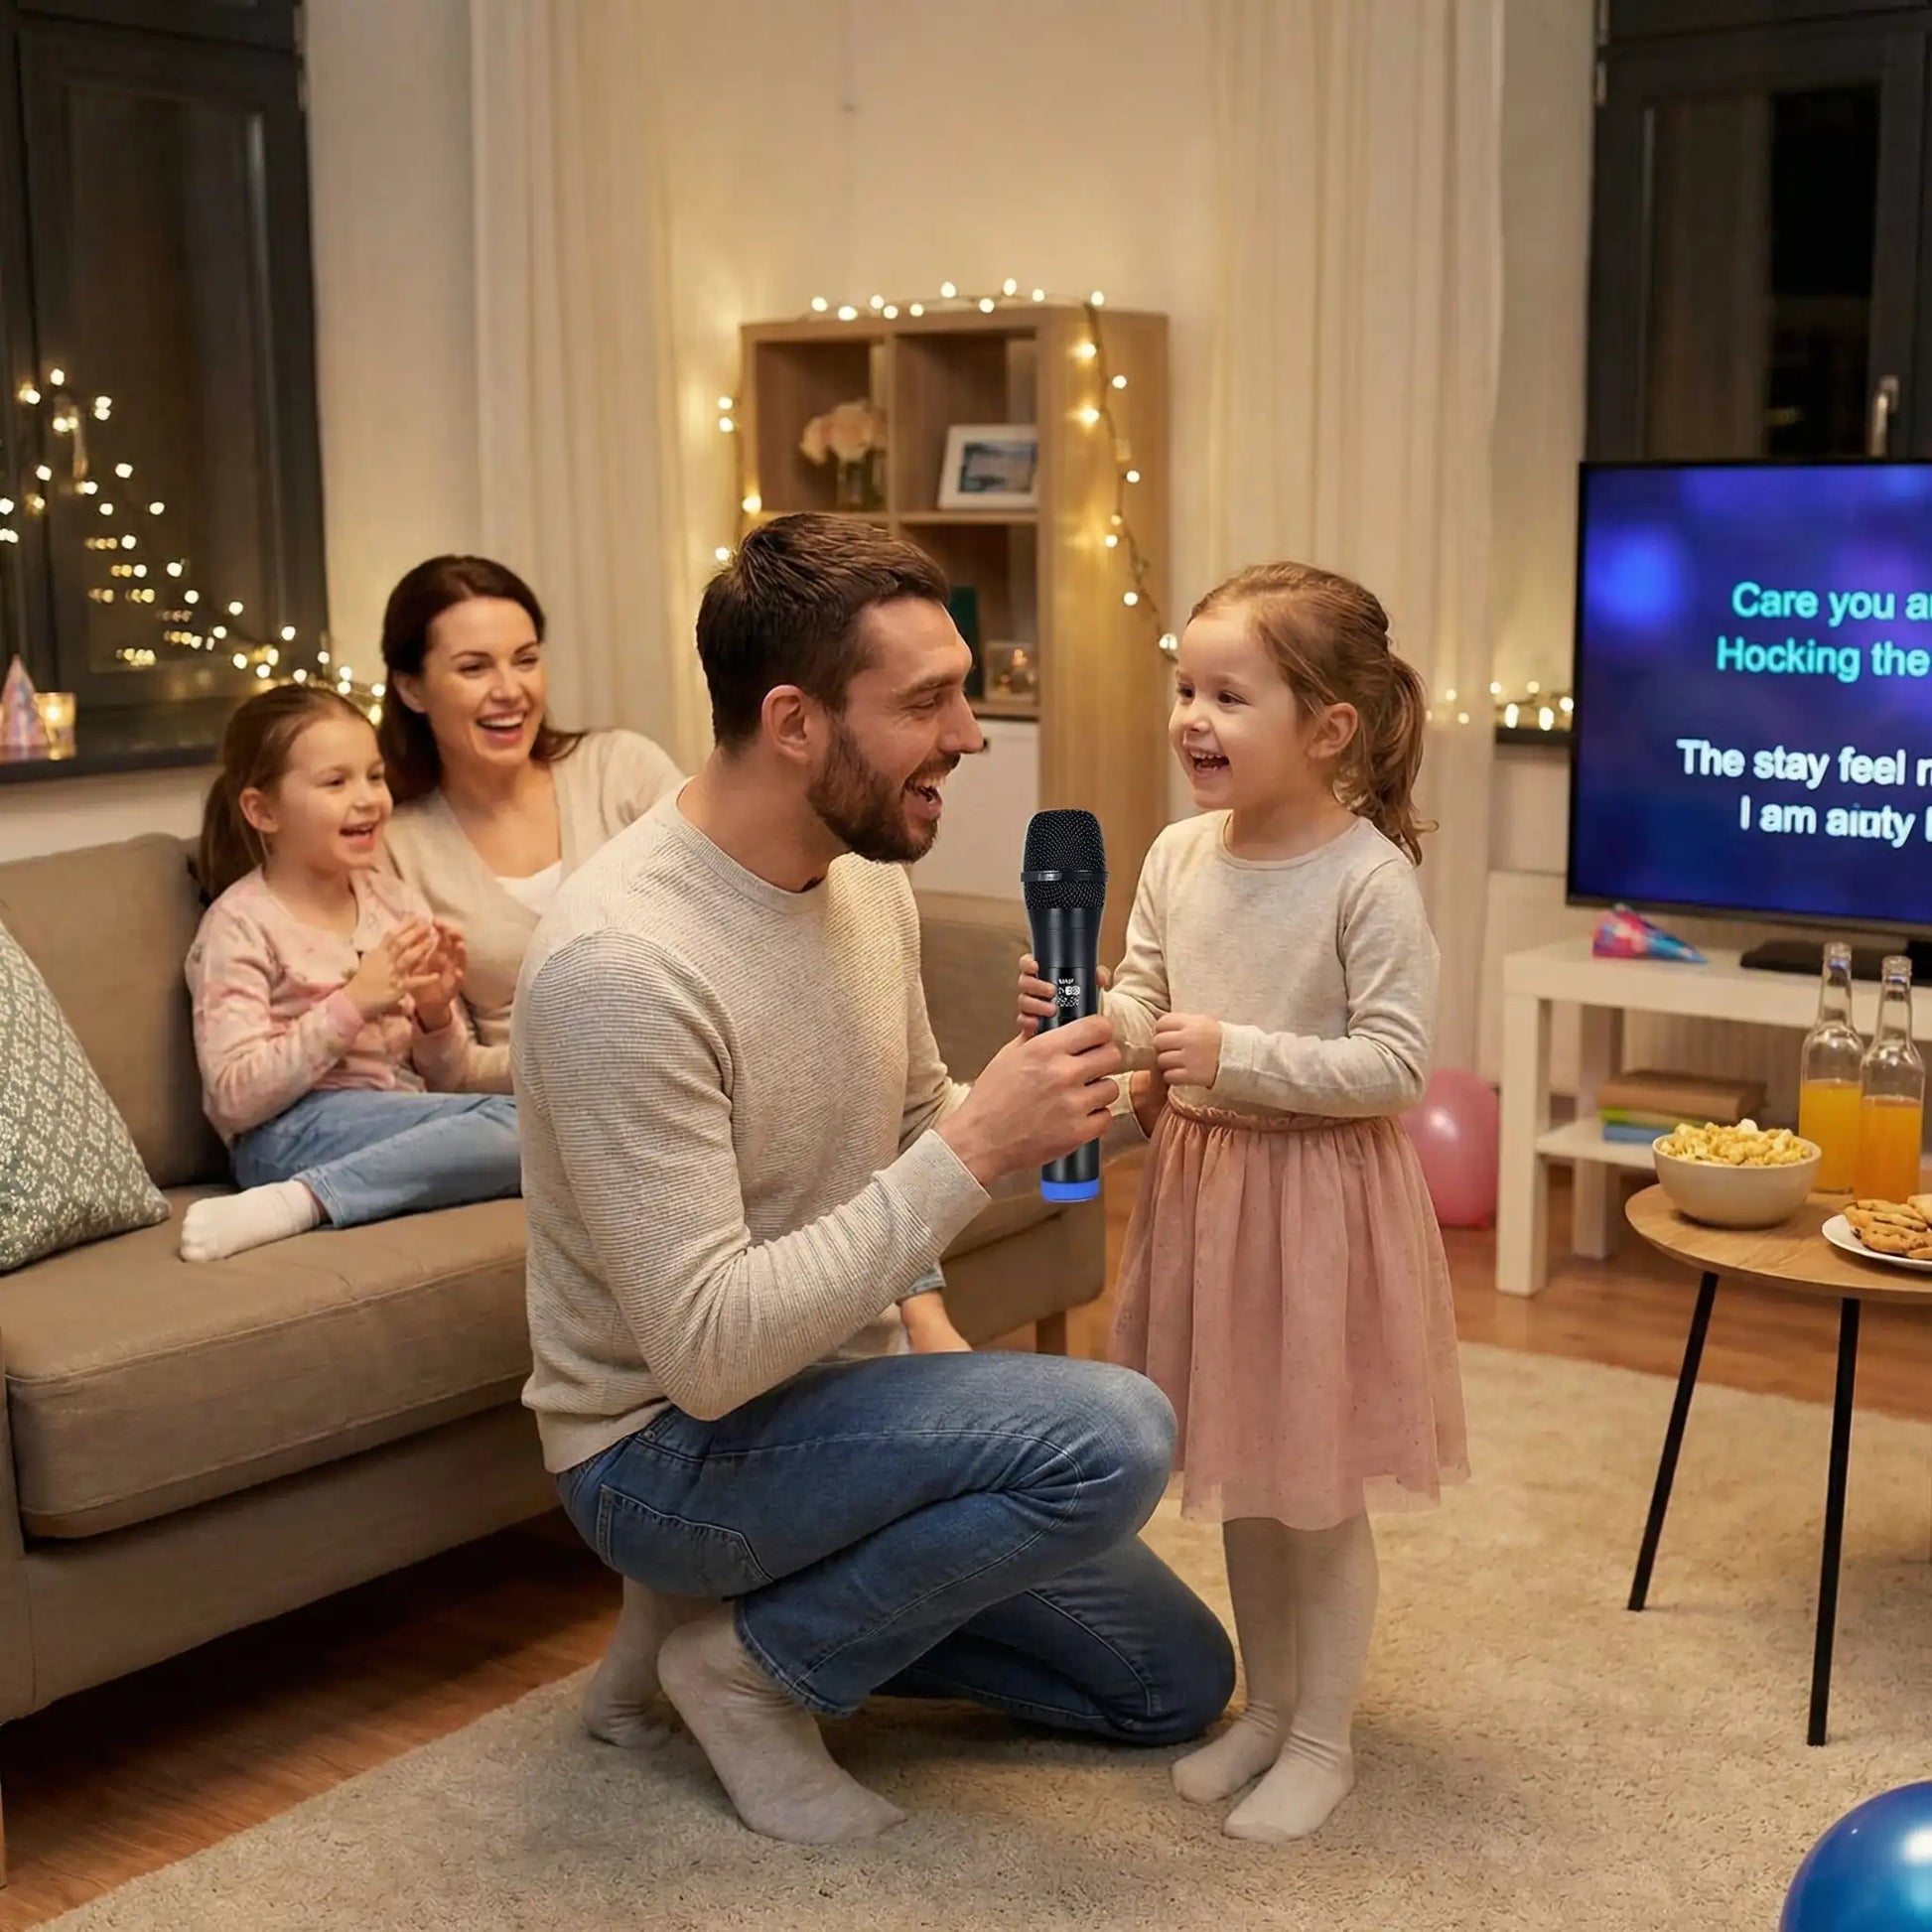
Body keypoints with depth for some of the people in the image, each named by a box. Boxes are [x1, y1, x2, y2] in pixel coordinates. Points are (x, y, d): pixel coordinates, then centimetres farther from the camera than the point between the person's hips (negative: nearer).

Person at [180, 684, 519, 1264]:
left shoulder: (397, 902, 13)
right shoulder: (241, 924, -2)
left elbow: (451, 1082, 16)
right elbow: (235, 1098, -14)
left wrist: (437, 1015, -5)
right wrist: (352, 1005, -17)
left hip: (407, 1119, 7)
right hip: (289, 1134, -6)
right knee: (515, 1124, -27)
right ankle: (290, 1206, -28)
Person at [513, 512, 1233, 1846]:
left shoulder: (869, 873, -3)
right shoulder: (620, 961, -29)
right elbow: (707, 1354, -32)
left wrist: (920, 1310, 0)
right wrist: (975, 1154, -33)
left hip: (842, 1393, 8)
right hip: (669, 1448, -8)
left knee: (1178, 1683, 11)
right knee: (1115, 1435, -28)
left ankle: (774, 1592, 15)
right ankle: (751, 1656, -7)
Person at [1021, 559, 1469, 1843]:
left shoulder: (1370, 879, -17)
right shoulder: (1178, 858, 1)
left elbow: (1398, 1063, -19)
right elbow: (1145, 1013, 8)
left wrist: (1240, 1055, -25)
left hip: (1322, 1201, -6)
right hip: (1201, 1183, 6)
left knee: (1320, 1490, 7)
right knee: (1237, 1474, 18)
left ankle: (1324, 1738, 25)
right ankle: (1268, 1706, 36)